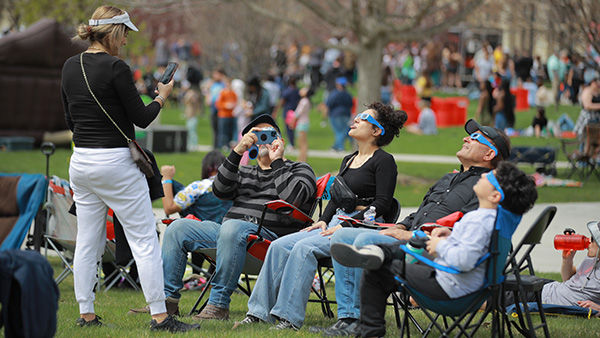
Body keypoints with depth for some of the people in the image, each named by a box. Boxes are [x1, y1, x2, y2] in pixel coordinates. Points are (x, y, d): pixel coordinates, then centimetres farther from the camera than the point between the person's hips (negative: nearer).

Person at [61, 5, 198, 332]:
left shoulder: (70, 66, 7)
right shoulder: (115, 67, -15)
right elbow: (141, 118, -11)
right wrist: (162, 97, 5)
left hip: (80, 161, 8)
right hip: (115, 162, -8)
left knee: (87, 241, 12)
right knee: (145, 240, -2)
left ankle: (86, 314, 14)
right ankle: (159, 316, -3)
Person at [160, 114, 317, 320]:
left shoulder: (299, 170, 15)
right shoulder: (245, 173, 29)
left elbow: (293, 196, -9)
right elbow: (220, 190, 8)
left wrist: (277, 161, 0)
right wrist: (237, 152, 2)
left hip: (270, 233, -6)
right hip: (231, 229, 7)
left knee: (232, 228, -39)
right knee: (178, 227, -7)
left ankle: (219, 304, -36)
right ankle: (168, 297, -9)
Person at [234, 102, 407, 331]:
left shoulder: (384, 161, -4)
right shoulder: (348, 161, 22)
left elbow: (382, 203, -12)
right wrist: (324, 221, 5)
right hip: (337, 223, 8)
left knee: (304, 248, -30)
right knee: (279, 246, -11)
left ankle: (289, 318, -32)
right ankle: (260, 312, -13)